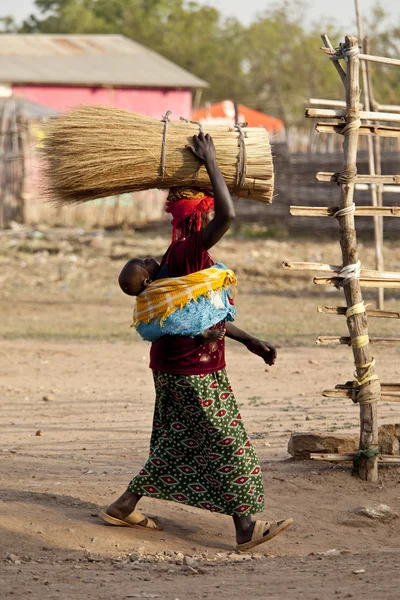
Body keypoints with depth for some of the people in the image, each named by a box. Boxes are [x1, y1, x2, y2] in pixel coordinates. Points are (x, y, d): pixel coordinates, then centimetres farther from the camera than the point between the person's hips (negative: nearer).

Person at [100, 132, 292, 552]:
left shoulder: (181, 256, 12)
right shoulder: (188, 250, -20)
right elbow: (227, 215, -35)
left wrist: (251, 342, 22)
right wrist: (210, 162, -25)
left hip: (175, 368, 10)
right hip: (194, 371, -10)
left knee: (179, 447, 17)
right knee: (226, 445, -4)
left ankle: (124, 506, 23)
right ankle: (246, 528, 0)